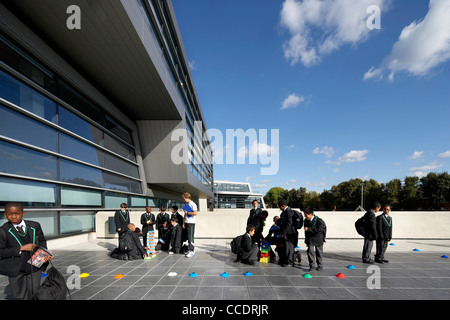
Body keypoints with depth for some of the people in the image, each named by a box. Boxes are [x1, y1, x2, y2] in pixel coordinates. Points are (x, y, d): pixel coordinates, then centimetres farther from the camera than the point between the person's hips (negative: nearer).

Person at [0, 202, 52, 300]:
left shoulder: (35, 226, -2)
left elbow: (42, 241, 10)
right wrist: (21, 248, -20)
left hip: (34, 266, 2)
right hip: (16, 269, -2)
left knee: (34, 293, 12)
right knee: (19, 296, 14)